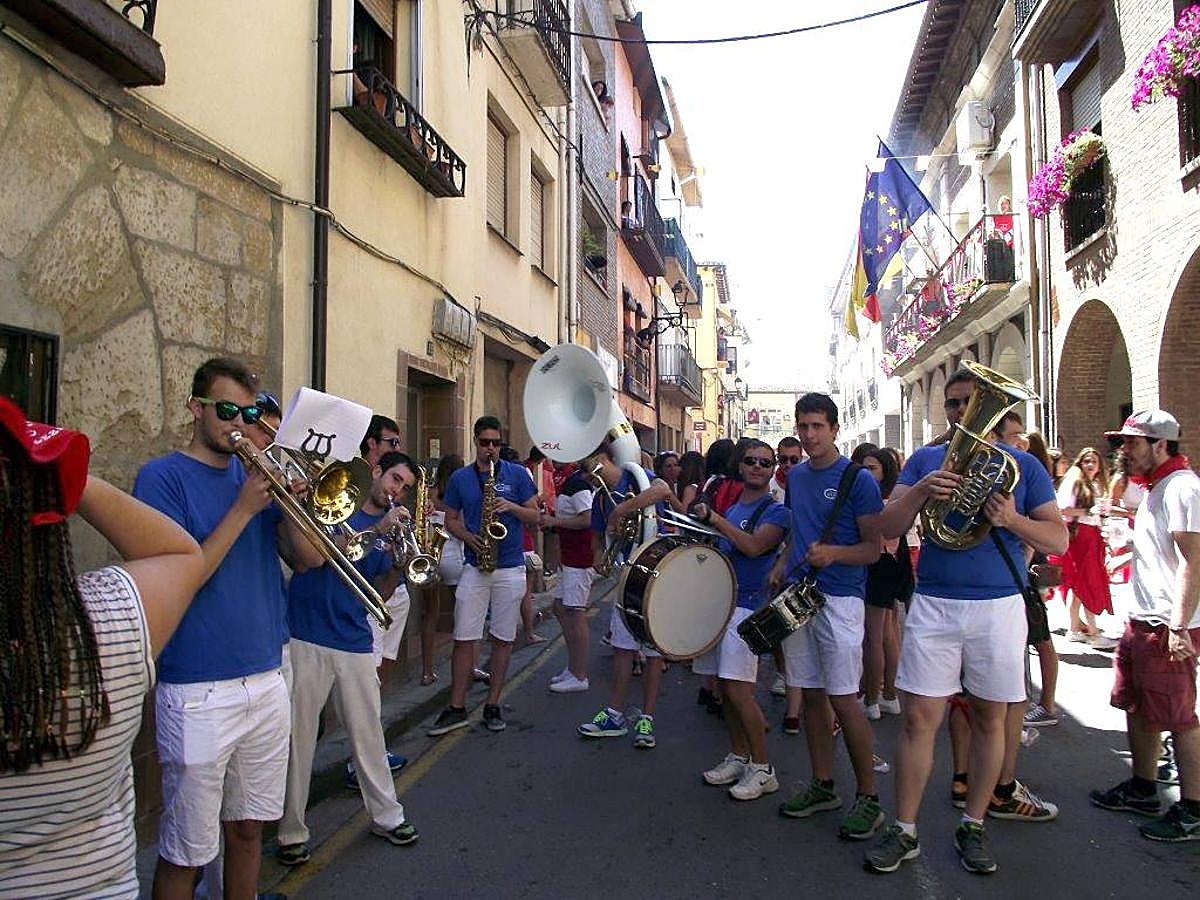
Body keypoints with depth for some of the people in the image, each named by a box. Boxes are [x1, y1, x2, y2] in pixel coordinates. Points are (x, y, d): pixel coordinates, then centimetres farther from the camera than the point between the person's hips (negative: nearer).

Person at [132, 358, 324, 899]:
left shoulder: (255, 475, 9)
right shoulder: (162, 477, -6)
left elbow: (309, 559, 3)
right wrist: (242, 510, -19)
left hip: (266, 682, 5)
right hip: (198, 692, -5)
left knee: (247, 828, 18)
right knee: (186, 852, 6)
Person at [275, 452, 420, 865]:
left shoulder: (392, 529, 13)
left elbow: (377, 595, 11)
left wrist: (397, 568, -9)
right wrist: (374, 531, -21)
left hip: (354, 644, 4)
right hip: (306, 640, -4)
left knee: (368, 734, 11)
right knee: (298, 738, 3)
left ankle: (387, 815, 25)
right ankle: (292, 832, 15)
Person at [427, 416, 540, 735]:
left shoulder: (518, 474, 2)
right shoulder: (460, 478, 6)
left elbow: (535, 516, 3)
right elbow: (451, 520, 11)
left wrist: (511, 507, -16)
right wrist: (469, 537, -9)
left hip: (510, 568, 0)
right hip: (474, 567, 1)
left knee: (503, 639, 6)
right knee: (464, 639, -1)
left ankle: (493, 705, 17)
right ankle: (457, 708, 8)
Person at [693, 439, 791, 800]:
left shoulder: (776, 511, -5)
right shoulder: (732, 509, 18)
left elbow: (753, 546, -21)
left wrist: (714, 519, -20)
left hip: (747, 605, -7)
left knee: (738, 689, -10)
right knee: (726, 687, 11)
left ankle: (762, 769, 2)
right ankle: (738, 756, 24)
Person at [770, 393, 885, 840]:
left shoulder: (858, 480, -7)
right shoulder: (796, 476, 12)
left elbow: (874, 547, -8)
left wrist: (833, 553, -25)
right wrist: (783, 564, 9)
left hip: (839, 598, -6)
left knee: (844, 699, -6)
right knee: (811, 694, 11)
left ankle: (868, 796, 8)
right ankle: (822, 785, 24)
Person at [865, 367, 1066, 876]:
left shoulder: (1022, 465, 6)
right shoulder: (925, 460, 8)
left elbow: (1058, 540, 2)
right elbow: (888, 528, 0)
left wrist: (1012, 520, -16)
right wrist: (922, 490, -17)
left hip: (998, 608, 0)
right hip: (933, 605, 0)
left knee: (989, 720, 9)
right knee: (919, 719, -1)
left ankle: (973, 827, 25)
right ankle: (904, 831, 11)